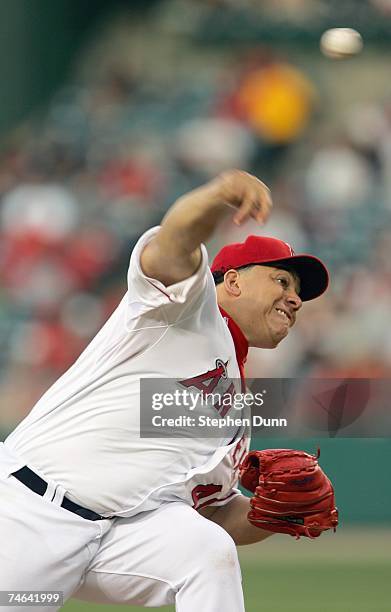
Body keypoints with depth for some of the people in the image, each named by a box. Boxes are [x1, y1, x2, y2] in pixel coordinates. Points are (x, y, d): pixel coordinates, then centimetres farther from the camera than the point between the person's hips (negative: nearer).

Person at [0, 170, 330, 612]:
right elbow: (173, 244, -21)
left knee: (208, 550, -24)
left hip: (132, 525, 6)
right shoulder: (193, 303, 2)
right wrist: (221, 195, -44)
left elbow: (217, 510, 27)